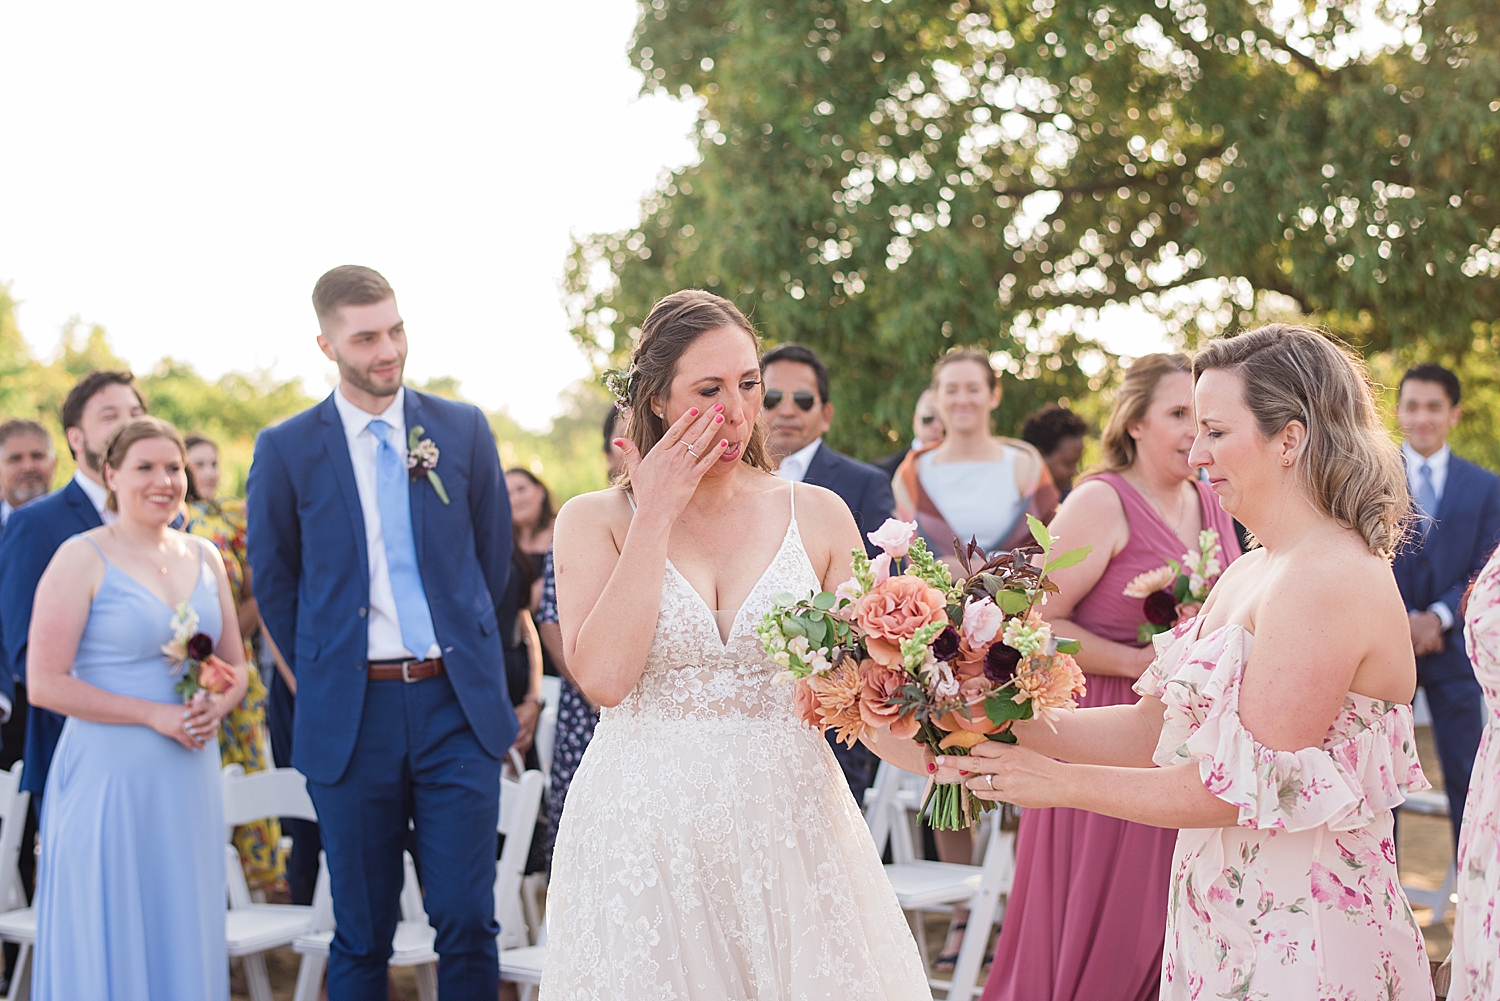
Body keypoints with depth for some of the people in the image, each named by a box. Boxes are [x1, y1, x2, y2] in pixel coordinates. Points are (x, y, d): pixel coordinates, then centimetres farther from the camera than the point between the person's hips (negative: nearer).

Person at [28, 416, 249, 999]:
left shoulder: (204, 557, 12)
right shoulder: (82, 558, -6)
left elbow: (235, 666, 18)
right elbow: (45, 683, -12)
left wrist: (216, 707, -5)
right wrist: (155, 715, -16)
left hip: (190, 777, 6)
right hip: (109, 775, -5)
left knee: (186, 940, 9)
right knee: (113, 946, -1)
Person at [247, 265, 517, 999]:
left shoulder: (463, 429, 4)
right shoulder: (286, 449, 0)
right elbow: (274, 582, 9)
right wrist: (321, 677, 9)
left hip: (458, 704, 1)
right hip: (351, 713, -1)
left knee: (467, 921, 0)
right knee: (361, 935, 7)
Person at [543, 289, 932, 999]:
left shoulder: (818, 515, 5)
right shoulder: (594, 520, 2)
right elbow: (603, 676, -14)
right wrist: (656, 516, -10)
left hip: (790, 827, 1)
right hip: (642, 836, -1)